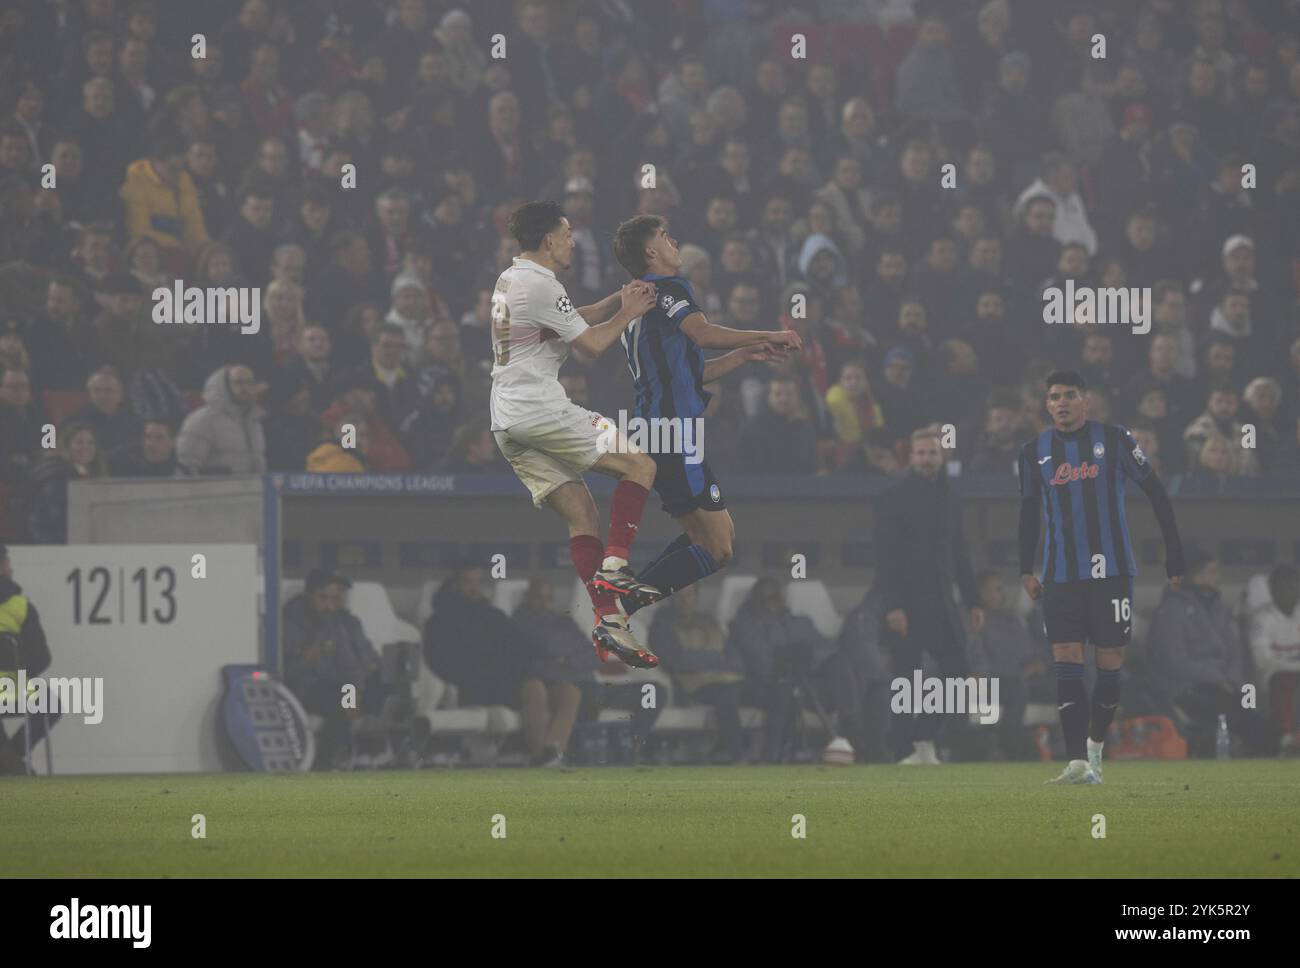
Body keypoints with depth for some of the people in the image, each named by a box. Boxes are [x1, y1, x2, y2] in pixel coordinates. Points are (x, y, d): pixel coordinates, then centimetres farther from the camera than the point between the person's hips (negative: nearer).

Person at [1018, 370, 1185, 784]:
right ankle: (1077, 761, -16)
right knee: (1066, 659, -11)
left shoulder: (1114, 440, -1)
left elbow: (1155, 492, 4)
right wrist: (1026, 570, 13)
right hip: (1060, 574, 2)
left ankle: (1095, 747, 23)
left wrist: (1174, 552, 1)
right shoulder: (1034, 453, 7)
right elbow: (1029, 513, 18)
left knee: (1110, 664, 1)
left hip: (1111, 570, -2)